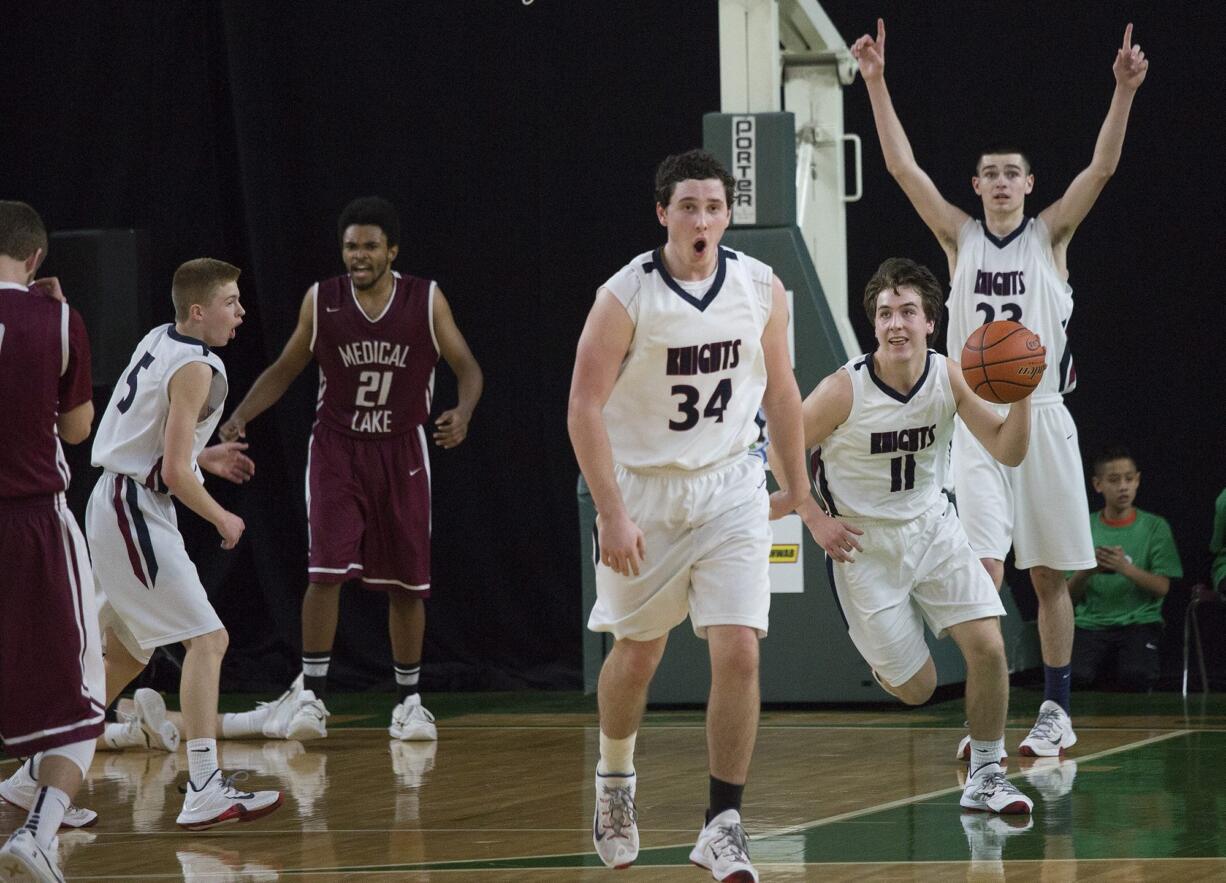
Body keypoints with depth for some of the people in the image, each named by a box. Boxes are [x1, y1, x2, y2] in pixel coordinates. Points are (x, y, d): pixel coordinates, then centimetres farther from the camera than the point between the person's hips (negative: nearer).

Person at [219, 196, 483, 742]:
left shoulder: (427, 300, -6)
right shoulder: (320, 301, -4)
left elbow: (466, 367, -1)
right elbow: (285, 369, 7)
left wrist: (463, 412, -22)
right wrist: (241, 416, -7)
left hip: (401, 451, 1)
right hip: (337, 449, 0)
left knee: (406, 583, 6)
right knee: (326, 571, -14)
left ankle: (409, 701, 18)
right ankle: (311, 694, -8)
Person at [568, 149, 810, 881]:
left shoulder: (763, 290, -5)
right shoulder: (625, 298, -16)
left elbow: (780, 390, 9)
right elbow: (585, 408, -16)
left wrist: (798, 490, 14)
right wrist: (612, 515, -21)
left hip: (730, 489, 1)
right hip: (645, 489, -1)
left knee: (739, 652, -12)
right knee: (638, 652, 13)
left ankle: (724, 824, -5)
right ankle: (615, 779, 41)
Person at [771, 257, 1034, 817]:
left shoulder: (948, 377, -11)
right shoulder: (843, 391, -21)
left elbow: (1008, 453, -10)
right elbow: (779, 453, -8)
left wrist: (1020, 394, -26)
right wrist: (816, 519, -14)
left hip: (932, 528, 3)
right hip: (864, 544, -3)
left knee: (987, 645, -14)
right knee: (916, 689, 1)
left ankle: (985, 776, 4)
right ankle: (880, 655, 39)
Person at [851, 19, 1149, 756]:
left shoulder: (1050, 235, 3)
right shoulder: (960, 236, 5)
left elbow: (1101, 170, -10)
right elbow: (903, 167, -2)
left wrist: (1124, 91, -23)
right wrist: (877, 85, -10)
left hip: (1041, 417, 0)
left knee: (1049, 574, 7)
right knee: (985, 570, -11)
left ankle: (1057, 710, 17)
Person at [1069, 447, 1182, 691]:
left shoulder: (1155, 527, 6)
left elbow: (1162, 587, -2)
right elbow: (1070, 596, 8)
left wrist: (1126, 568, -19)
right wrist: (1085, 572, -15)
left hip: (1140, 620, -1)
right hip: (1092, 623, 1)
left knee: (1138, 675, -32)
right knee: (1076, 675, -31)